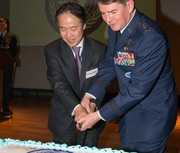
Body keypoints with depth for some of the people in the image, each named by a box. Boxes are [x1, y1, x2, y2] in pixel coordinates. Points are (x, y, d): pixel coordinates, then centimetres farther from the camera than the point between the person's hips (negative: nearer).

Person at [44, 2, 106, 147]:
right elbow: (59, 83, -21)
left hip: (91, 119, 1)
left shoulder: (99, 49, -6)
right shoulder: (52, 51, -10)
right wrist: (76, 108, -37)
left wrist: (92, 104, -29)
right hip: (63, 121, 0)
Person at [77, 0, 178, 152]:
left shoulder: (151, 37, -31)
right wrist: (89, 95, -6)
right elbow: (109, 64, 7)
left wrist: (99, 116, -24)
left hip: (153, 114, -8)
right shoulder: (115, 27, -4)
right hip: (129, 108, 8)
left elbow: (138, 88, -29)